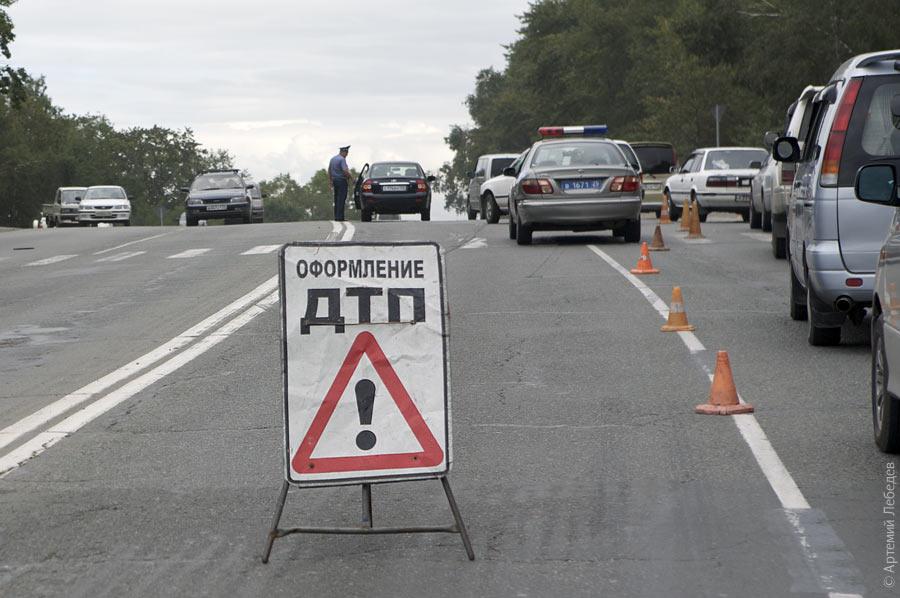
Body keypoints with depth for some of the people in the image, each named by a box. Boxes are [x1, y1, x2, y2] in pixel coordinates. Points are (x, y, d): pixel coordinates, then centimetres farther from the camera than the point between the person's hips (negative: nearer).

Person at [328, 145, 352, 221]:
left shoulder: (333, 159, 13)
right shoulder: (342, 159, -15)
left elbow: (329, 170, 20)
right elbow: (345, 171, -23)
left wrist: (330, 180, 25)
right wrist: (349, 177, -5)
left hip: (335, 180, 9)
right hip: (342, 181, -9)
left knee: (337, 199, 12)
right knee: (341, 199, -7)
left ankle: (336, 216, 13)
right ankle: (340, 217, -10)